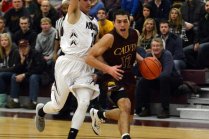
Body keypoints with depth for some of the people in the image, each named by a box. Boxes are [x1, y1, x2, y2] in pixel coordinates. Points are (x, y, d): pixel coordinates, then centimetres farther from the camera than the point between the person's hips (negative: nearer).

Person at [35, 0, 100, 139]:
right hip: (68, 64, -5)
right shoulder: (74, 14, -2)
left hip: (86, 68, 5)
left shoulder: (95, 23, 16)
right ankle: (40, 111, 38)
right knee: (58, 105, 4)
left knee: (84, 103, -14)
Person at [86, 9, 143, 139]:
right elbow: (89, 57, -22)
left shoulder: (135, 34, -4)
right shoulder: (110, 38, -22)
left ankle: (98, 114, 43)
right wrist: (108, 68, -32)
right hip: (113, 77, -7)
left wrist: (142, 60, 1)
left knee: (128, 114, 19)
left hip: (128, 77, 7)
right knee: (125, 106, -32)